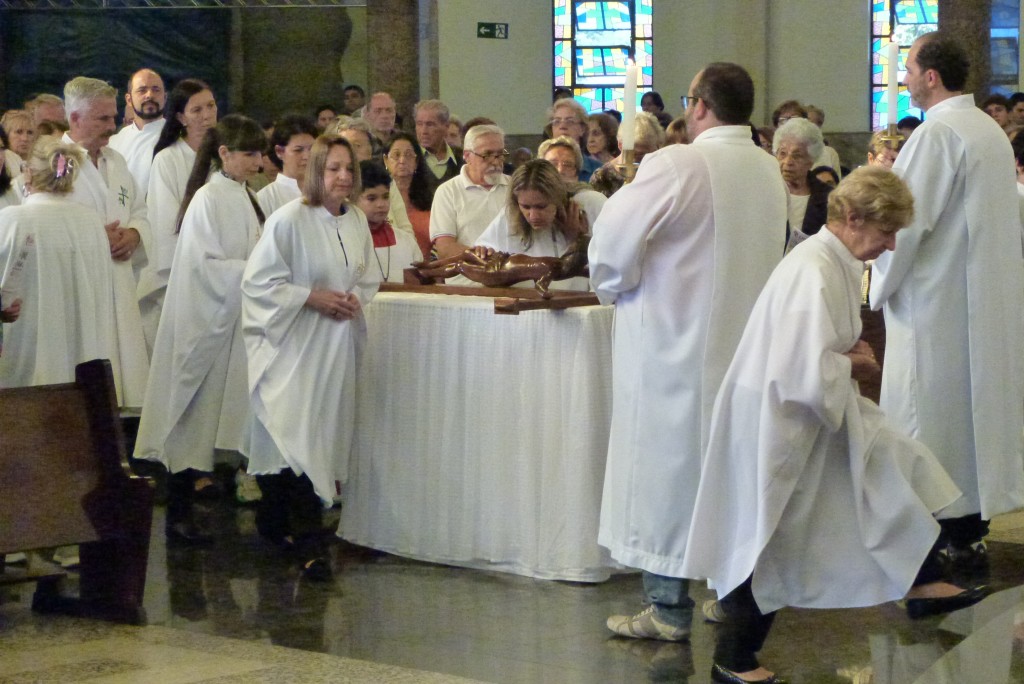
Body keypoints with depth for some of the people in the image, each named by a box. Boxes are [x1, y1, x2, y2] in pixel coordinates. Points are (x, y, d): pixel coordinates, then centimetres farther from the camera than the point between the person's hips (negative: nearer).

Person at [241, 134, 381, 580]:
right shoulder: (289, 220, -14)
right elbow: (258, 281, -12)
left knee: (327, 429, 10)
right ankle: (308, 541, -11)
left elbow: (368, 277, 20)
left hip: (337, 343, 7)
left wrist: (355, 298, -2)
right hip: (294, 343, -7)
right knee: (299, 435, -13)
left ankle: (275, 521, 25)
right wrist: (313, 298, -17)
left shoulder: (357, 222, 6)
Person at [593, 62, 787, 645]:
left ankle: (669, 609, 5)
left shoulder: (676, 165, -18)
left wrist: (612, 289, 1)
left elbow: (614, 239, -17)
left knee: (666, 465, 2)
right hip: (746, 336, 7)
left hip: (674, 343, -6)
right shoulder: (771, 172, 3)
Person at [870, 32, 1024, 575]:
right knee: (973, 406, 13)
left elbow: (907, 221, -18)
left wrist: (882, 285, -5)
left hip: (936, 302, -9)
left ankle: (947, 540, 1)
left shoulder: (937, 134, -17)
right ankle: (972, 530, 20)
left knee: (931, 418, -2)